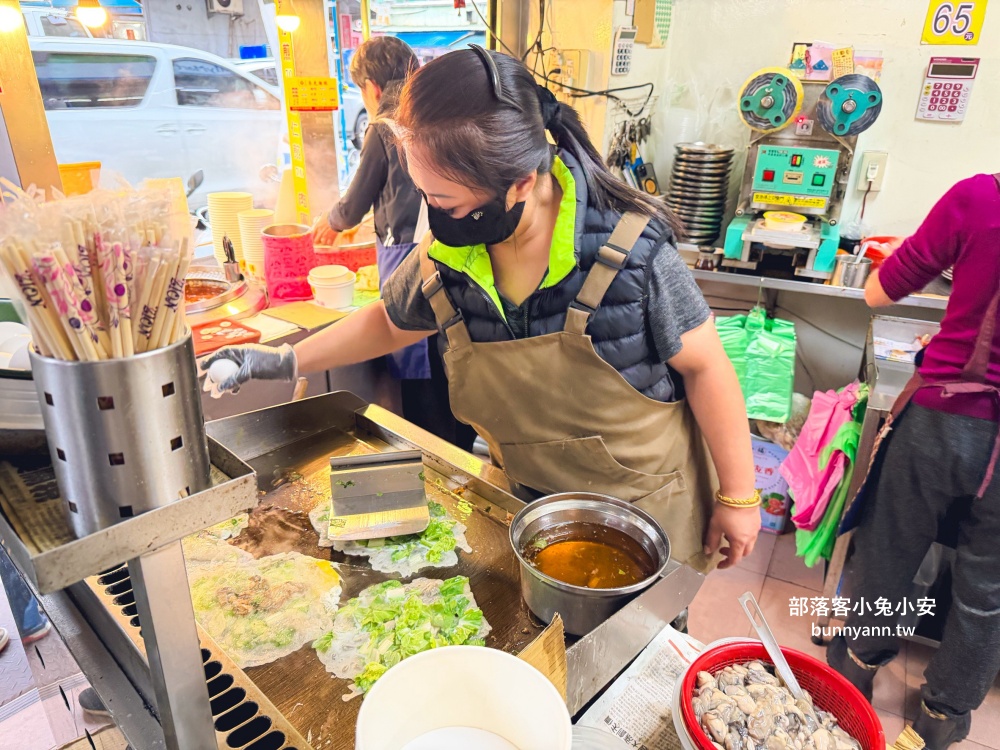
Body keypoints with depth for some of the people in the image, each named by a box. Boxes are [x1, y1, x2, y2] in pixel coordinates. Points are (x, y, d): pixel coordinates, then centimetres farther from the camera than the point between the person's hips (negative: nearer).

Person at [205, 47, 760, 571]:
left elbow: (703, 367, -15)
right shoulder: (444, 256, -14)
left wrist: (738, 495, -8)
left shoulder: (630, 249, -26)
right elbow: (390, 322, 7)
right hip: (526, 499, 4)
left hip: (645, 503, -3)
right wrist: (286, 362, 2)